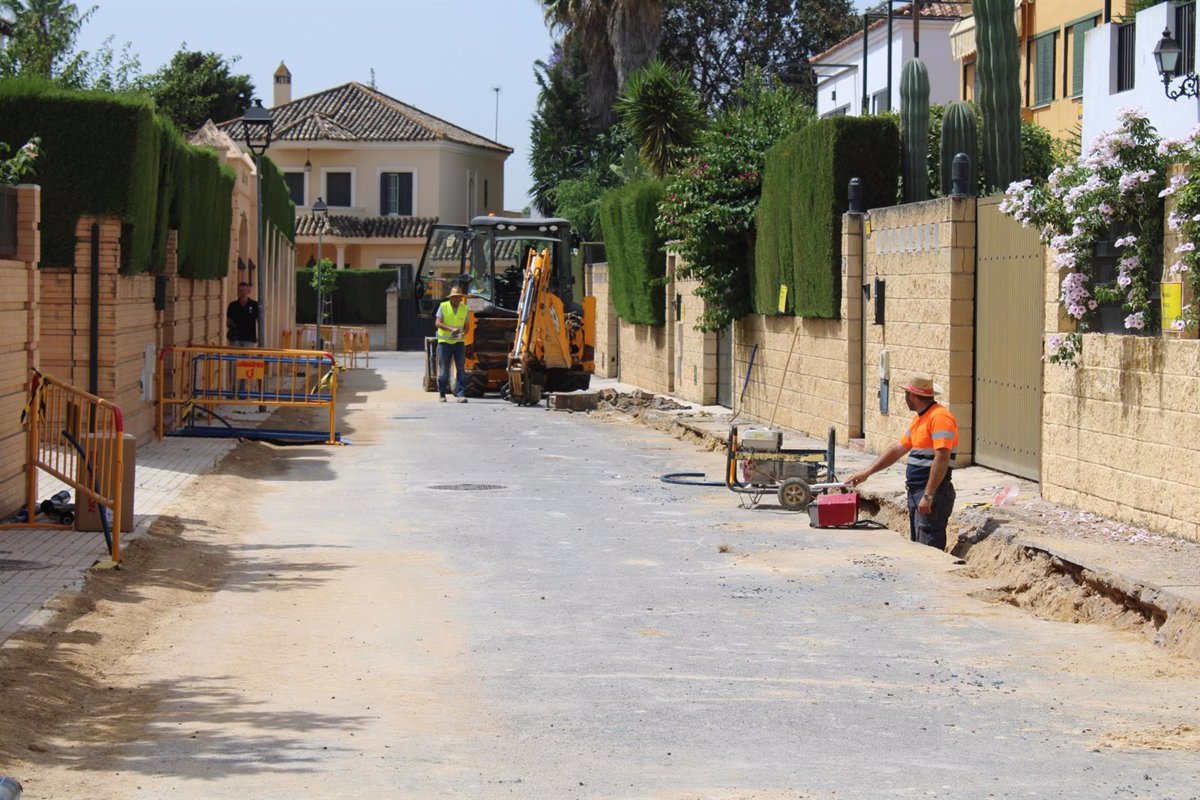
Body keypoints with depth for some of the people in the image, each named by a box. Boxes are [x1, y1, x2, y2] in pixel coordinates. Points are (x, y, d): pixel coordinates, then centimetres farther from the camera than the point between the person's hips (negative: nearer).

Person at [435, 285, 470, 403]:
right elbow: (437, 323, -7)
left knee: (461, 369, -7)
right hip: (444, 341, -1)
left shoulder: (465, 309, 7)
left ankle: (461, 394, -8)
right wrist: (451, 329, -21)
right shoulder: (443, 306, 0)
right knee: (443, 370, 2)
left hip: (459, 342, 1)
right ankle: (442, 394, 13)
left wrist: (462, 332, -13)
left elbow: (466, 326, 10)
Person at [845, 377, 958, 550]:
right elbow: (897, 450, 23)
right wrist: (867, 472, 20)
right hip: (916, 491, 10)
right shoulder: (919, 419, 17)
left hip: (933, 494, -10)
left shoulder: (940, 417, -15)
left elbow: (942, 459, -23)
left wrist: (928, 496, -25)